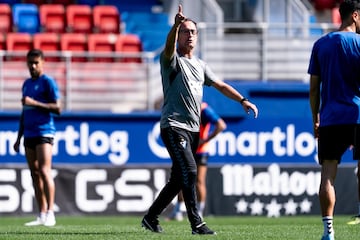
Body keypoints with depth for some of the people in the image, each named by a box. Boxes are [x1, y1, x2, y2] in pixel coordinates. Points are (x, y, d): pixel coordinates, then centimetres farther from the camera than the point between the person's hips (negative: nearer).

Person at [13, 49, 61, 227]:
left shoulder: (48, 82, -4)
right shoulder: (26, 84, 19)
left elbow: (57, 108, -11)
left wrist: (34, 103, -18)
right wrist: (19, 138, 22)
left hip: (44, 133, -7)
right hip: (29, 135, 7)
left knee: (44, 171, -15)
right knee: (35, 174, 5)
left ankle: (50, 214, -17)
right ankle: (41, 215, 7)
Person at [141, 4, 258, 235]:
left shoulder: (200, 65, 18)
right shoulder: (172, 59, -3)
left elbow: (220, 85, 22)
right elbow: (169, 47, -25)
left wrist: (243, 100, 9)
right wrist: (176, 25, -45)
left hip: (193, 129, 7)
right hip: (174, 127, -7)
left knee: (178, 179, 9)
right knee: (189, 171, -19)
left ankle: (151, 217, 21)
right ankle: (196, 223, -18)